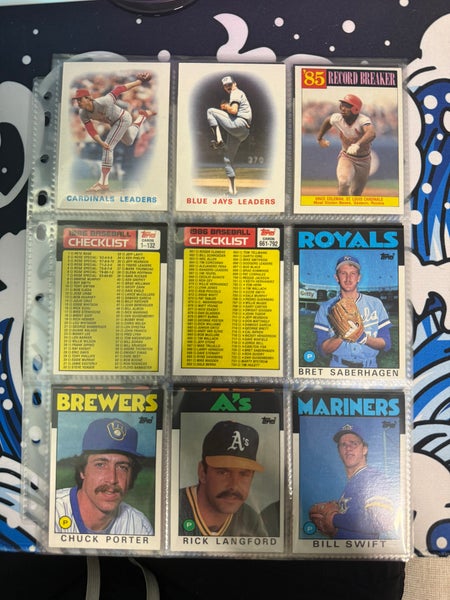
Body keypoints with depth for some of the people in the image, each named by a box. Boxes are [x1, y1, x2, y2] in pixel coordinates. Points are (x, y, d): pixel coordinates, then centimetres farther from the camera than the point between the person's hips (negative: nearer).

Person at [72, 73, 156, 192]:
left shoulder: (103, 102, -37)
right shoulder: (82, 114, -19)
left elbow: (119, 89, -28)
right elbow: (91, 131, -18)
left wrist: (139, 81, -19)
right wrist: (101, 142, -37)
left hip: (123, 119, -8)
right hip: (114, 123, 8)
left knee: (108, 148, -18)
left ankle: (103, 183, -15)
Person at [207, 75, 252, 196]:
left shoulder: (236, 93, 2)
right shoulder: (239, 94, 32)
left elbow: (233, 110, -14)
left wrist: (225, 106, 4)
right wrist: (226, 107, 16)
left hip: (238, 124, -9)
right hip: (241, 132, 9)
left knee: (210, 111, -8)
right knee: (228, 159, 12)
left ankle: (218, 139, -22)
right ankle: (232, 189, 12)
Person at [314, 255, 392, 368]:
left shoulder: (375, 304, 8)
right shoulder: (326, 307, 6)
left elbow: (386, 344, 5)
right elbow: (323, 350, -1)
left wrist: (365, 338, -12)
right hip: (338, 365, -1)